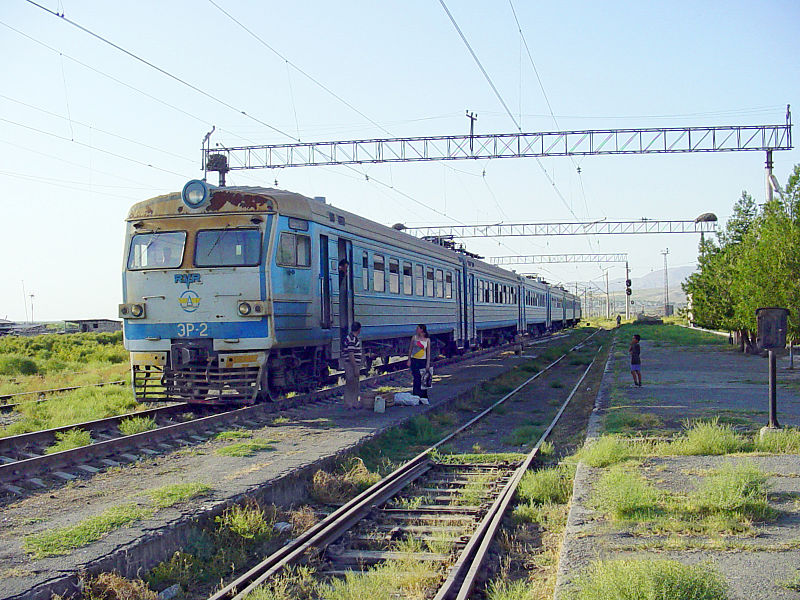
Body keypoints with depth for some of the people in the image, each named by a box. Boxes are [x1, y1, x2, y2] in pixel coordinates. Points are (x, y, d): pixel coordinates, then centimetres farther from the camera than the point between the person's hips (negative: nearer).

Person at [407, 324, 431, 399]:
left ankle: (424, 396, 13)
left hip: (423, 361, 1)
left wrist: (428, 363, -3)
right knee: (417, 379, -6)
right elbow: (410, 349, 7)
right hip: (414, 360, -1)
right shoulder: (414, 337, 3)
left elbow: (428, 352, 3)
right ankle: (416, 396, -1)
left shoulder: (427, 339, 2)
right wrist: (409, 360, 0)